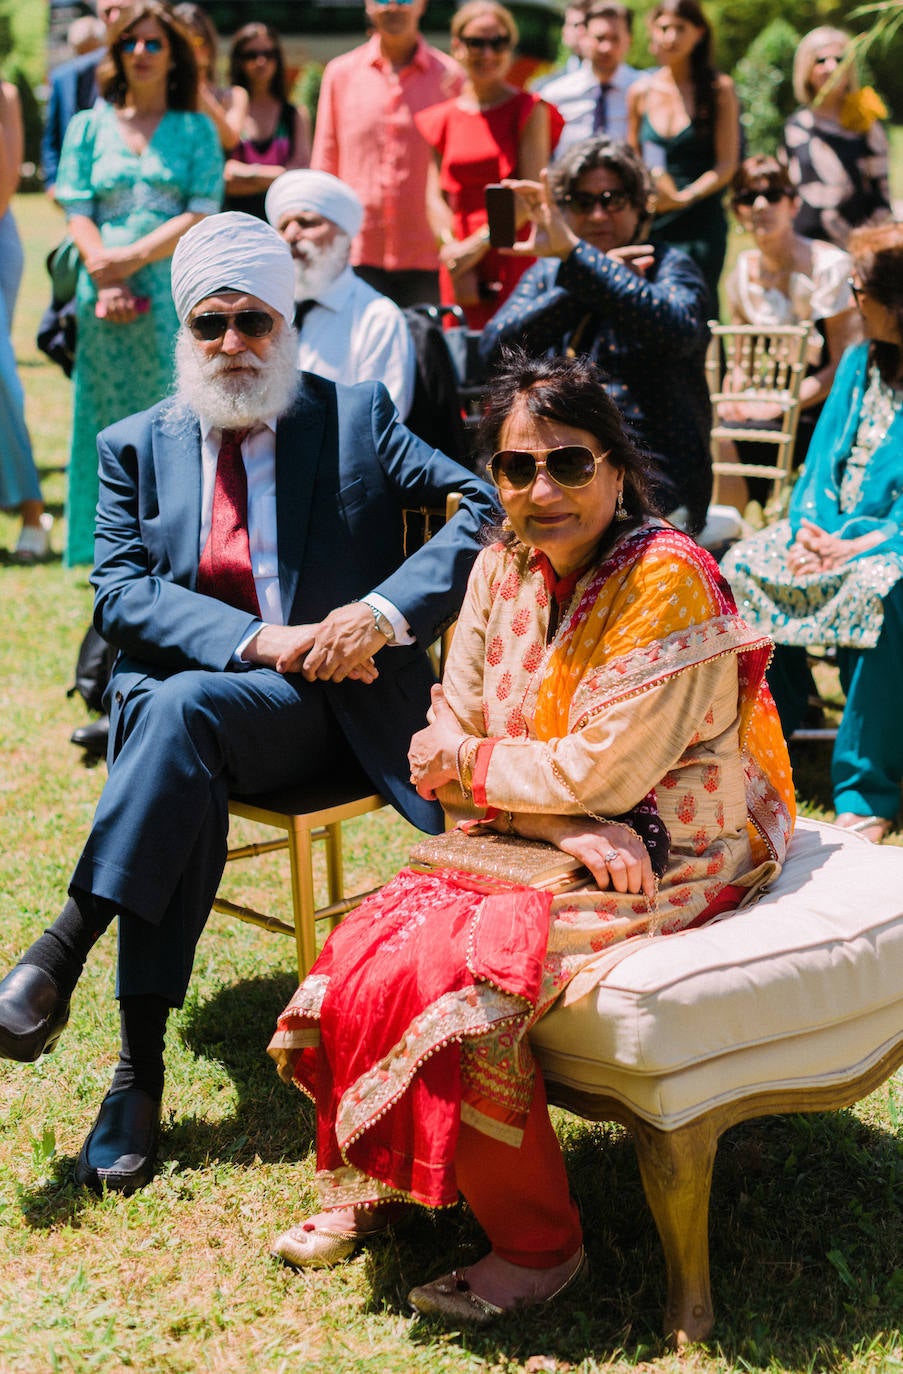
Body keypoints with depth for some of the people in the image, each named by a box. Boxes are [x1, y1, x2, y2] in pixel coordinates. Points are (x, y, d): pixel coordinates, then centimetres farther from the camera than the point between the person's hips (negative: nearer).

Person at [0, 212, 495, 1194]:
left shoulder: (357, 419, 6)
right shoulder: (135, 447, 12)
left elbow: (482, 509, -4)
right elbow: (118, 594, -2)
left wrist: (382, 612, -20)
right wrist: (261, 641, -17)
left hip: (328, 707, -2)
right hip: (169, 696, 2)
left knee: (183, 707, -33)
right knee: (184, 774, -32)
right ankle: (139, 1069, -30)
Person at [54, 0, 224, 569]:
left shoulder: (197, 129, 9)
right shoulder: (89, 126, 13)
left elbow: (203, 216, -2)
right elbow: (78, 214, 5)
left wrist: (134, 256, -13)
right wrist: (105, 281, -11)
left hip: (176, 293, -1)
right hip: (106, 300, 2)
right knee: (110, 421, 2)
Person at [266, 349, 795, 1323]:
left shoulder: (667, 580, -19)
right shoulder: (504, 566, 2)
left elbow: (600, 774, -23)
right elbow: (441, 749, -1)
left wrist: (473, 763, -7)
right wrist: (564, 818, -18)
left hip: (667, 859, -7)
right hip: (545, 842, 7)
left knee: (456, 978, -24)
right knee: (364, 948, -10)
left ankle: (538, 1243, -4)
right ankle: (373, 1183, 15)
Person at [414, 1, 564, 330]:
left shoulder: (529, 111, 2)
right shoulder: (444, 118, 13)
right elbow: (435, 197, 8)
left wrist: (479, 244, -13)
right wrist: (452, 247, -9)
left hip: (515, 257, -3)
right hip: (459, 260, 3)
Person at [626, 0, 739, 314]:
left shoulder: (719, 88, 1)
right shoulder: (640, 92, 9)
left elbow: (727, 164, -4)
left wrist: (684, 198, -17)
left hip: (701, 220, -3)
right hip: (649, 225, 3)